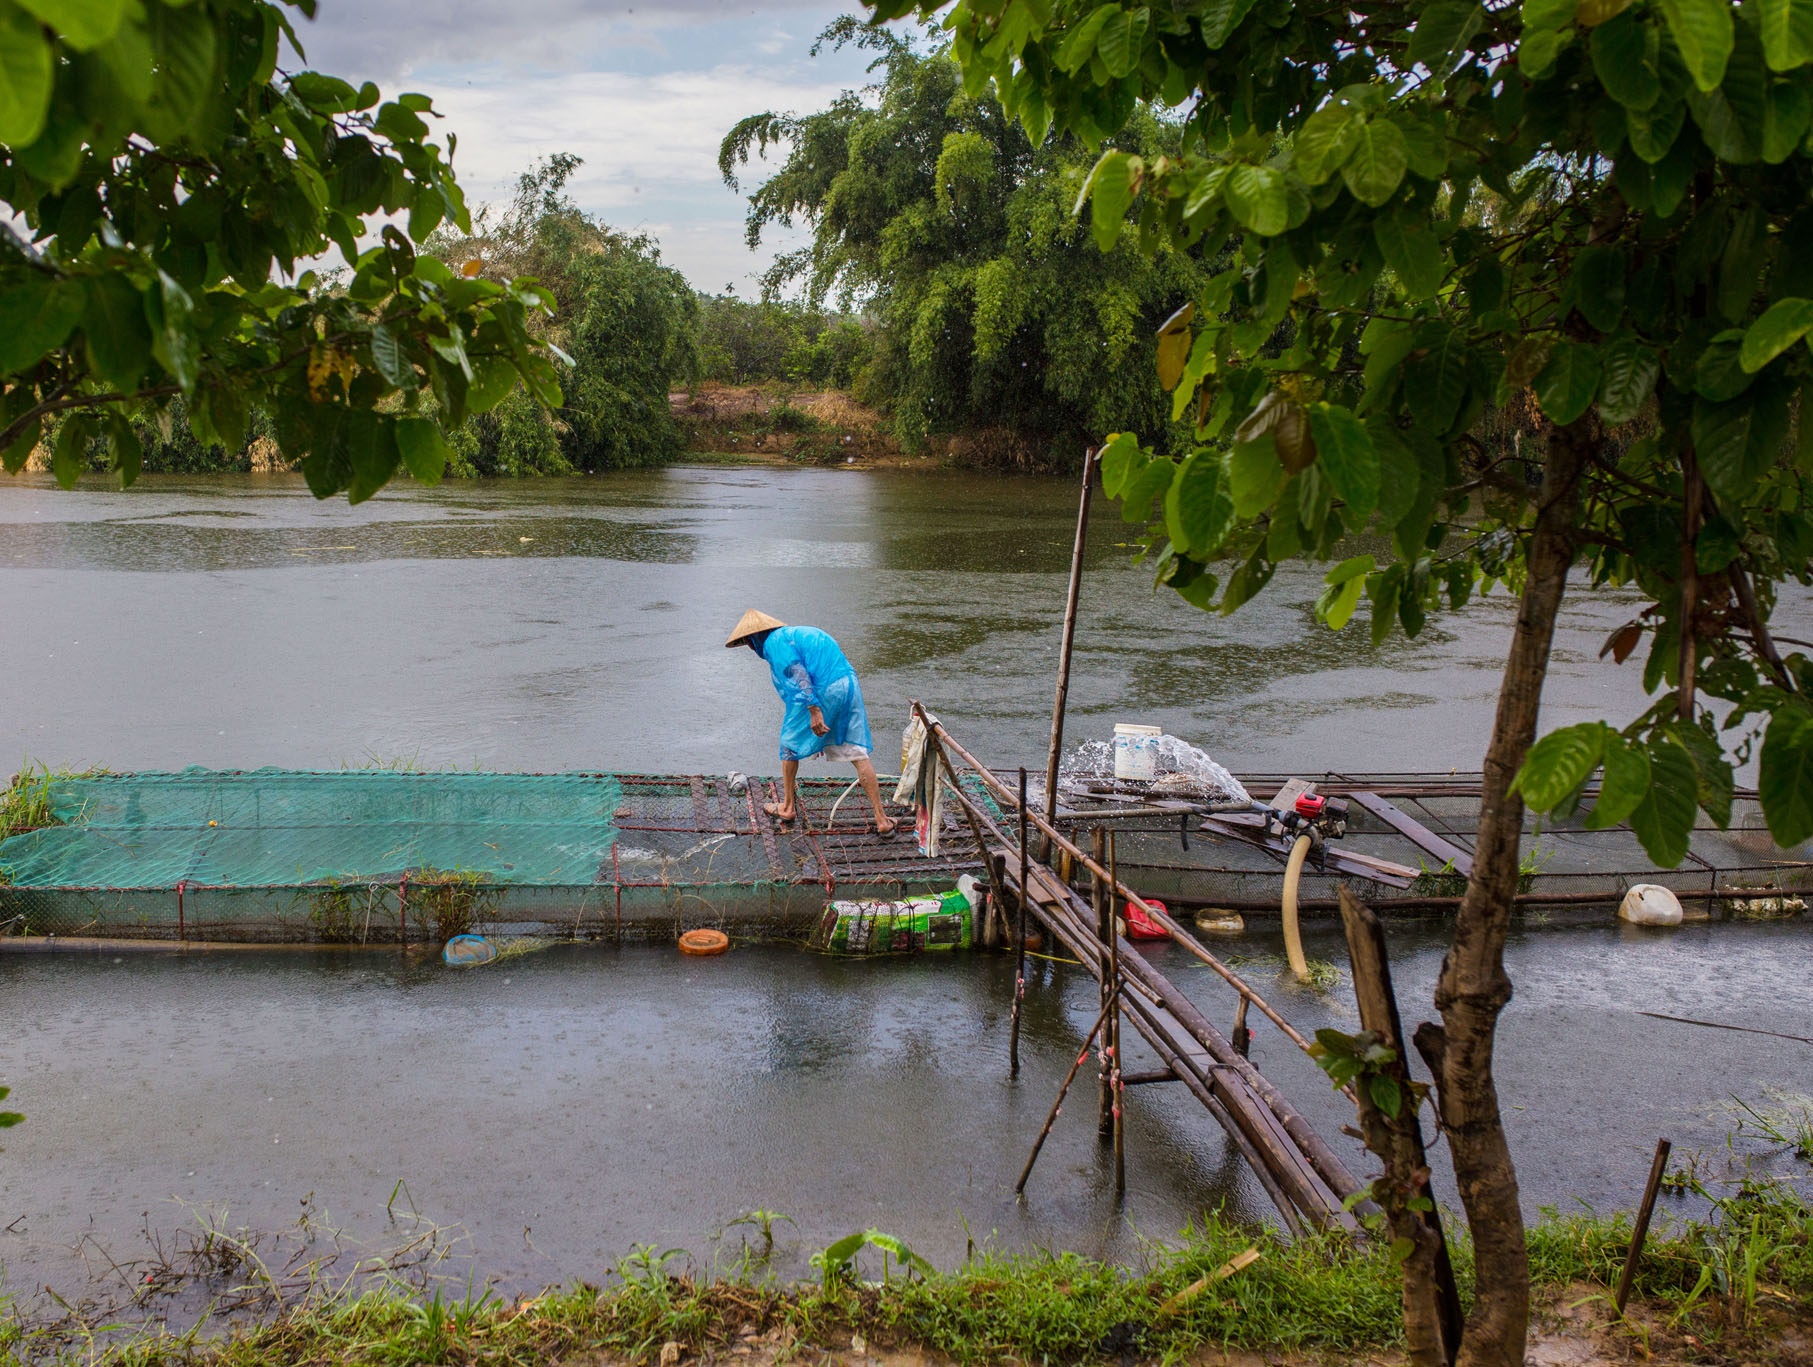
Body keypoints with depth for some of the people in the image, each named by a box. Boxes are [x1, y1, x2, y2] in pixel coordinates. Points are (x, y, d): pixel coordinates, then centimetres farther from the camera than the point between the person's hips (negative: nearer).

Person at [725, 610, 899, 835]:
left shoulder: (775, 642, -1)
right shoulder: (796, 634, 28)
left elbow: (797, 675, -16)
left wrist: (814, 711, -22)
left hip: (821, 693, -8)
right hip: (848, 684, 8)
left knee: (790, 744, 16)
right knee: (858, 753, 5)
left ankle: (788, 807, 30)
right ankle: (882, 820, 1)